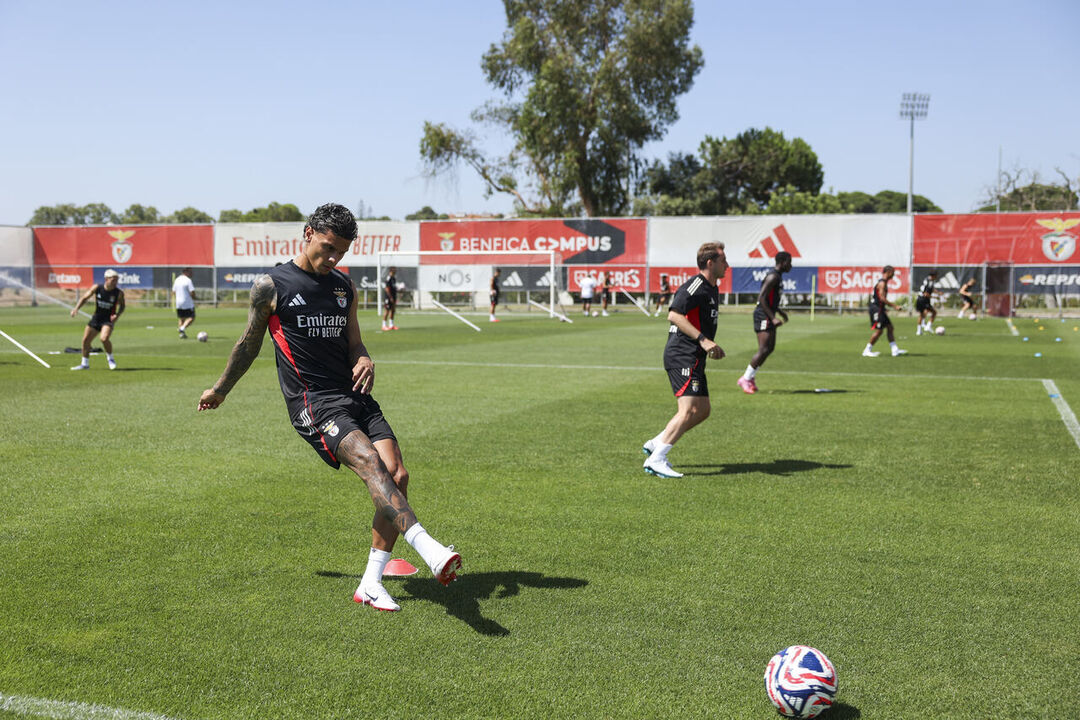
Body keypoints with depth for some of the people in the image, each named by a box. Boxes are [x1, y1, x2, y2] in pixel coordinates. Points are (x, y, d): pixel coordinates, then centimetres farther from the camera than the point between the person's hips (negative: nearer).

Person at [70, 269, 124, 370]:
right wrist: (76, 308, -12)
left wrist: (117, 314, -15)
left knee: (104, 338, -28)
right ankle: (85, 364, 24)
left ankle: (110, 357, 1)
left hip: (109, 319, -4)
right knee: (85, 340, 5)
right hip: (96, 317, 4)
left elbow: (122, 306, 3)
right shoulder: (96, 288, -9)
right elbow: (84, 298, 2)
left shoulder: (119, 293, -13)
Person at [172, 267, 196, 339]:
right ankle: (182, 328, -19)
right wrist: (193, 298, 0)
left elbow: (174, 292, 13)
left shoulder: (176, 280, 9)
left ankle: (182, 334, 10)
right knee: (191, 318, 0)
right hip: (188, 303, -7)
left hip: (178, 303, 7)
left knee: (181, 319, 16)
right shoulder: (188, 280, -14)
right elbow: (192, 293, -19)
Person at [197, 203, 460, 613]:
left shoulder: (345, 287, 16)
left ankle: (371, 586, -1)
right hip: (314, 404, -6)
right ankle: (430, 551, -43)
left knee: (397, 475, -10)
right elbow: (250, 344, 14)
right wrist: (220, 390, 24)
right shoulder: (271, 286, 1)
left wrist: (365, 361, 0)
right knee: (371, 463, -29)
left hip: (354, 396, 6)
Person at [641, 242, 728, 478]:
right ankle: (656, 460, -16)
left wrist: (712, 347, 21)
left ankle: (655, 444, 18)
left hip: (694, 359, 11)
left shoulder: (712, 289, 20)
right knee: (688, 411, -17)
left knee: (702, 410, 11)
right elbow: (674, 315, -23)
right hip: (683, 357, -11)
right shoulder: (696, 286, -13)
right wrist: (703, 340, -28)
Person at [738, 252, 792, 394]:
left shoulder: (778, 276, 17)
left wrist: (779, 312, 23)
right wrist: (773, 318, -25)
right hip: (763, 316, -11)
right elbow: (761, 298, -23)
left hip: (768, 315, 11)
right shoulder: (773, 276, -15)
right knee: (764, 349, -12)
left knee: (770, 348, 10)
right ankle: (745, 379, -4)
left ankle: (750, 377, 15)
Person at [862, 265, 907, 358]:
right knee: (879, 330, -9)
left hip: (880, 309, 11)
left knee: (890, 327, 8)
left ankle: (895, 350, 8)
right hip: (876, 309, -11)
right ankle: (867, 351, -1)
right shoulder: (882, 283, -15)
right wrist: (895, 306, -20)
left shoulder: (883, 282, 17)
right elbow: (882, 298, -23)